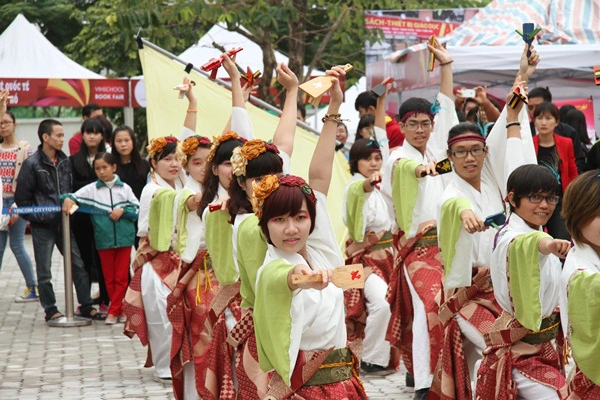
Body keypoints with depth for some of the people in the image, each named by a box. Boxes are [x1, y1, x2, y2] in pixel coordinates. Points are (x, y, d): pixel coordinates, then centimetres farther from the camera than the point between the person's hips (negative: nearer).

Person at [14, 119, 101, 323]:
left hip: (63, 223, 5)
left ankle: (86, 306, 11)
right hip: (42, 226, -5)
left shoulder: (65, 161, 8)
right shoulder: (32, 164, -9)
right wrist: (36, 217, -9)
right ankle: (50, 310, 13)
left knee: (78, 264, 4)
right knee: (44, 270, 4)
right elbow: (22, 197, -7)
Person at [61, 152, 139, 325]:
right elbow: (75, 196, -7)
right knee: (109, 277, 6)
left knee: (121, 276, 1)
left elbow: (137, 209, 4)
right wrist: (68, 199, -27)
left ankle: (113, 311, 6)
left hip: (124, 238, -1)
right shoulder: (91, 189, 2)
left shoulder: (124, 188, 3)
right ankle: (120, 309, 16)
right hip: (104, 239, 1)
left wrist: (122, 210, -11)